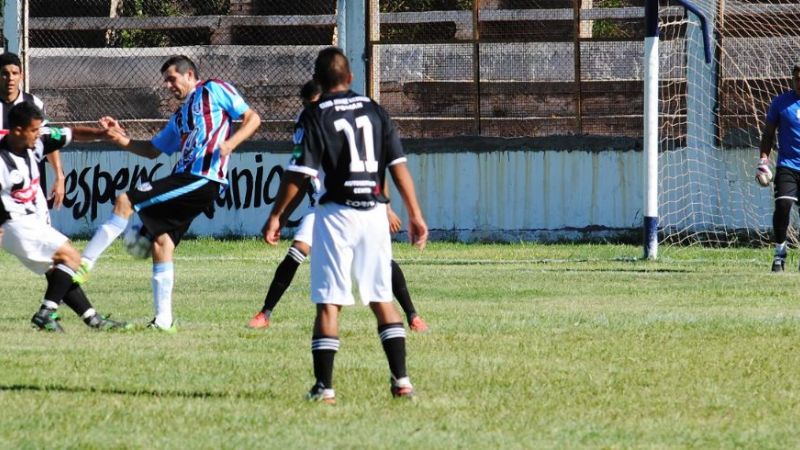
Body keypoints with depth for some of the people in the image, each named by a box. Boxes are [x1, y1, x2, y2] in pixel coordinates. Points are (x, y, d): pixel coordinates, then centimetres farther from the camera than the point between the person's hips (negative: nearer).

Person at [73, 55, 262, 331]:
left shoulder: (214, 91, 6)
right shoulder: (180, 117, 29)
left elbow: (252, 118, 2)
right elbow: (153, 150, 31)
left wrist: (230, 144, -16)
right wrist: (122, 140, 14)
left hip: (202, 181, -9)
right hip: (184, 179, 9)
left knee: (125, 203, -14)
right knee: (160, 242, 4)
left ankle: (84, 264, -13)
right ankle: (163, 320, 6)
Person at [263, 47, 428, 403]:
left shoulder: (314, 116, -4)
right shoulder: (374, 111, 8)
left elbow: (298, 173, -9)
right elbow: (399, 165, 6)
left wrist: (276, 215, -1)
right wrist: (415, 215, 10)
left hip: (336, 213, -4)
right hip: (374, 211, 4)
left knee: (328, 303, -1)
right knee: (382, 299, 12)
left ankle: (323, 386, -6)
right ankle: (401, 380, 6)